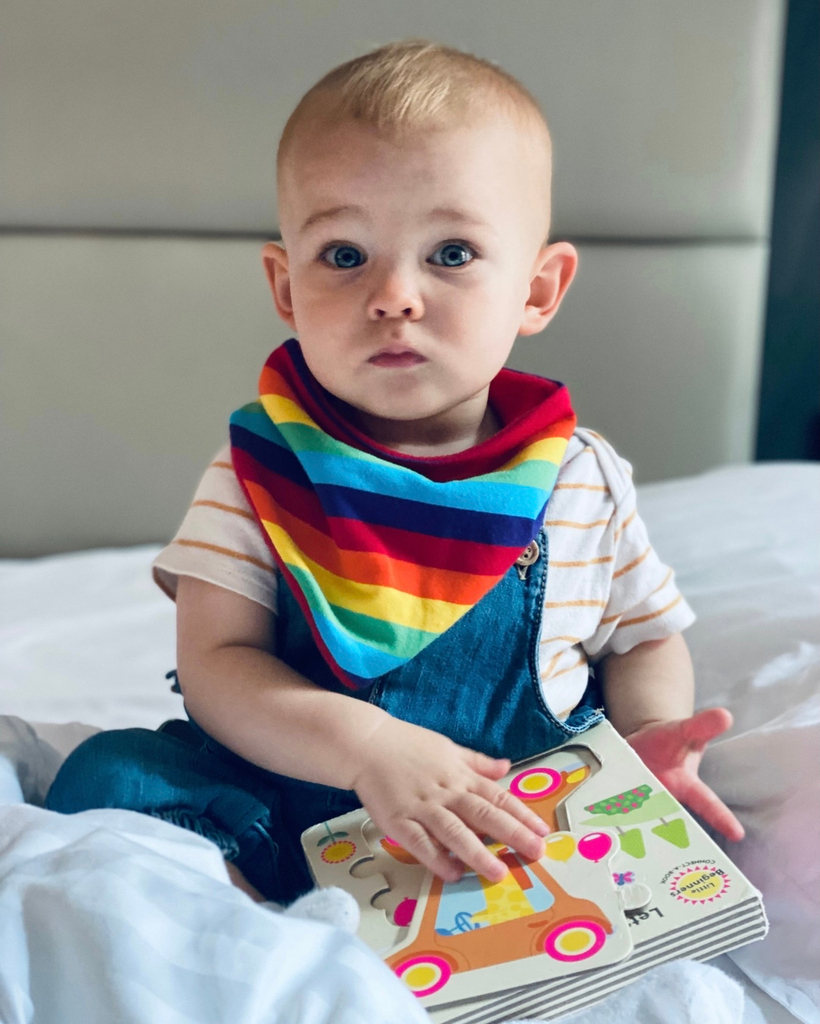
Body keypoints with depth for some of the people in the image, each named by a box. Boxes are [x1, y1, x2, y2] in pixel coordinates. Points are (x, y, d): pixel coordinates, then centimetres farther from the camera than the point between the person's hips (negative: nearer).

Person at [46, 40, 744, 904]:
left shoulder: (583, 482, -4)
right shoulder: (261, 468, -7)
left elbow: (646, 639, 10)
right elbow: (215, 662, -12)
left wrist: (647, 736, -12)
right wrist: (365, 744, -28)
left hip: (517, 825, 1)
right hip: (290, 813, 0)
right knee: (109, 776, -19)